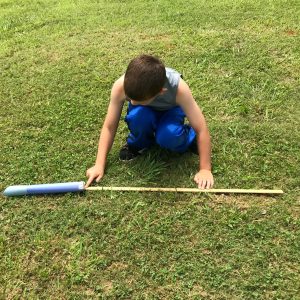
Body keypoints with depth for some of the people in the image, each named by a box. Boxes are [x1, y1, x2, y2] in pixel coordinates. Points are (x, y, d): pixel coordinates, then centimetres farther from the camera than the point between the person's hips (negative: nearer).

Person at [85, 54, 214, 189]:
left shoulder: (178, 88, -39)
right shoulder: (121, 86, -34)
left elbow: (201, 129, -31)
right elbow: (109, 127, -22)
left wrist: (205, 169, -29)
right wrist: (99, 165, -24)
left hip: (170, 111, -1)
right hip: (145, 112, 2)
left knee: (167, 136, -35)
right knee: (137, 117, -36)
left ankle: (189, 140, 0)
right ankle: (138, 143, -2)